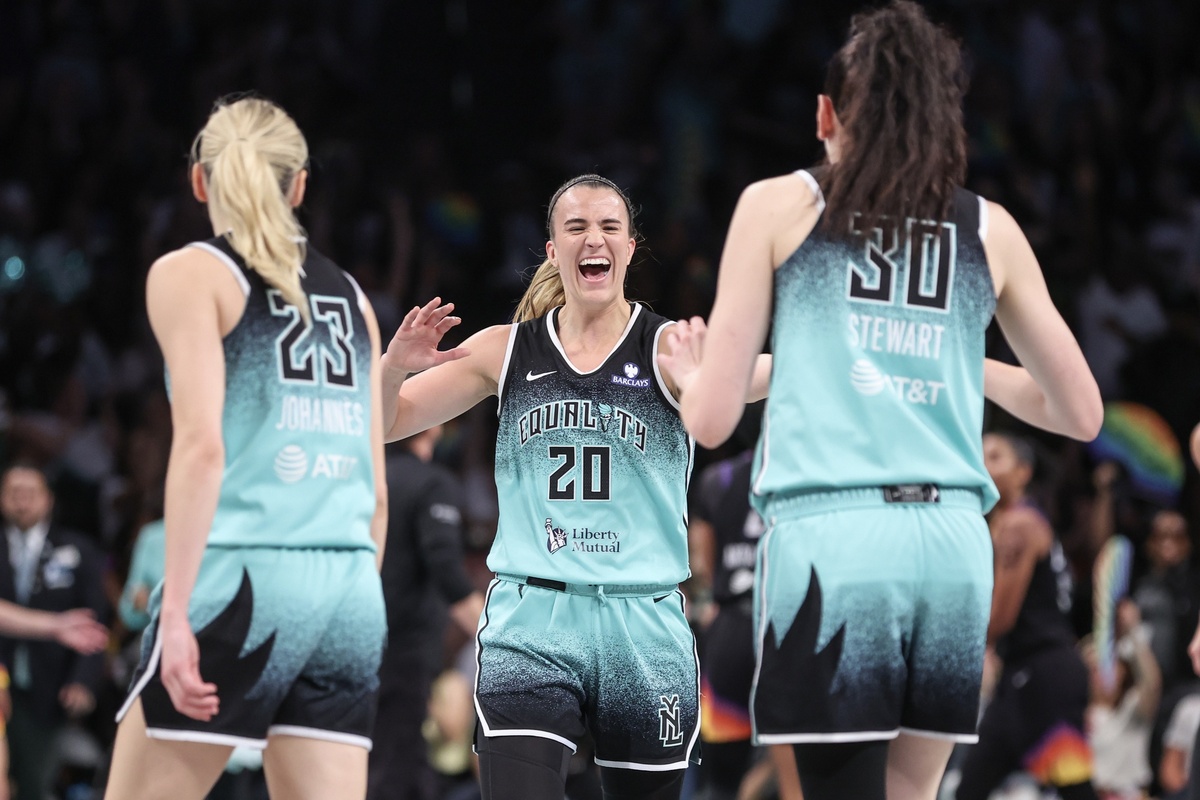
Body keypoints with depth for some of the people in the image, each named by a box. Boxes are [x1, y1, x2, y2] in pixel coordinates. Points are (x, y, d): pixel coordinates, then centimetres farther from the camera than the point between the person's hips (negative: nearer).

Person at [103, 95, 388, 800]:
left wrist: (175, 609, -14)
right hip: (349, 585, 5)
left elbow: (202, 443, -11)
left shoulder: (191, 273, 2)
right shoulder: (349, 295, 18)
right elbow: (377, 490, 16)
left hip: (246, 576, -5)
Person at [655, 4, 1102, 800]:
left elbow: (712, 419, 6)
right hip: (953, 538, 3)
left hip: (829, 533, -3)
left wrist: (692, 372, 29)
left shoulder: (779, 206, 9)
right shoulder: (989, 231, 16)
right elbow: (1080, 413, 22)